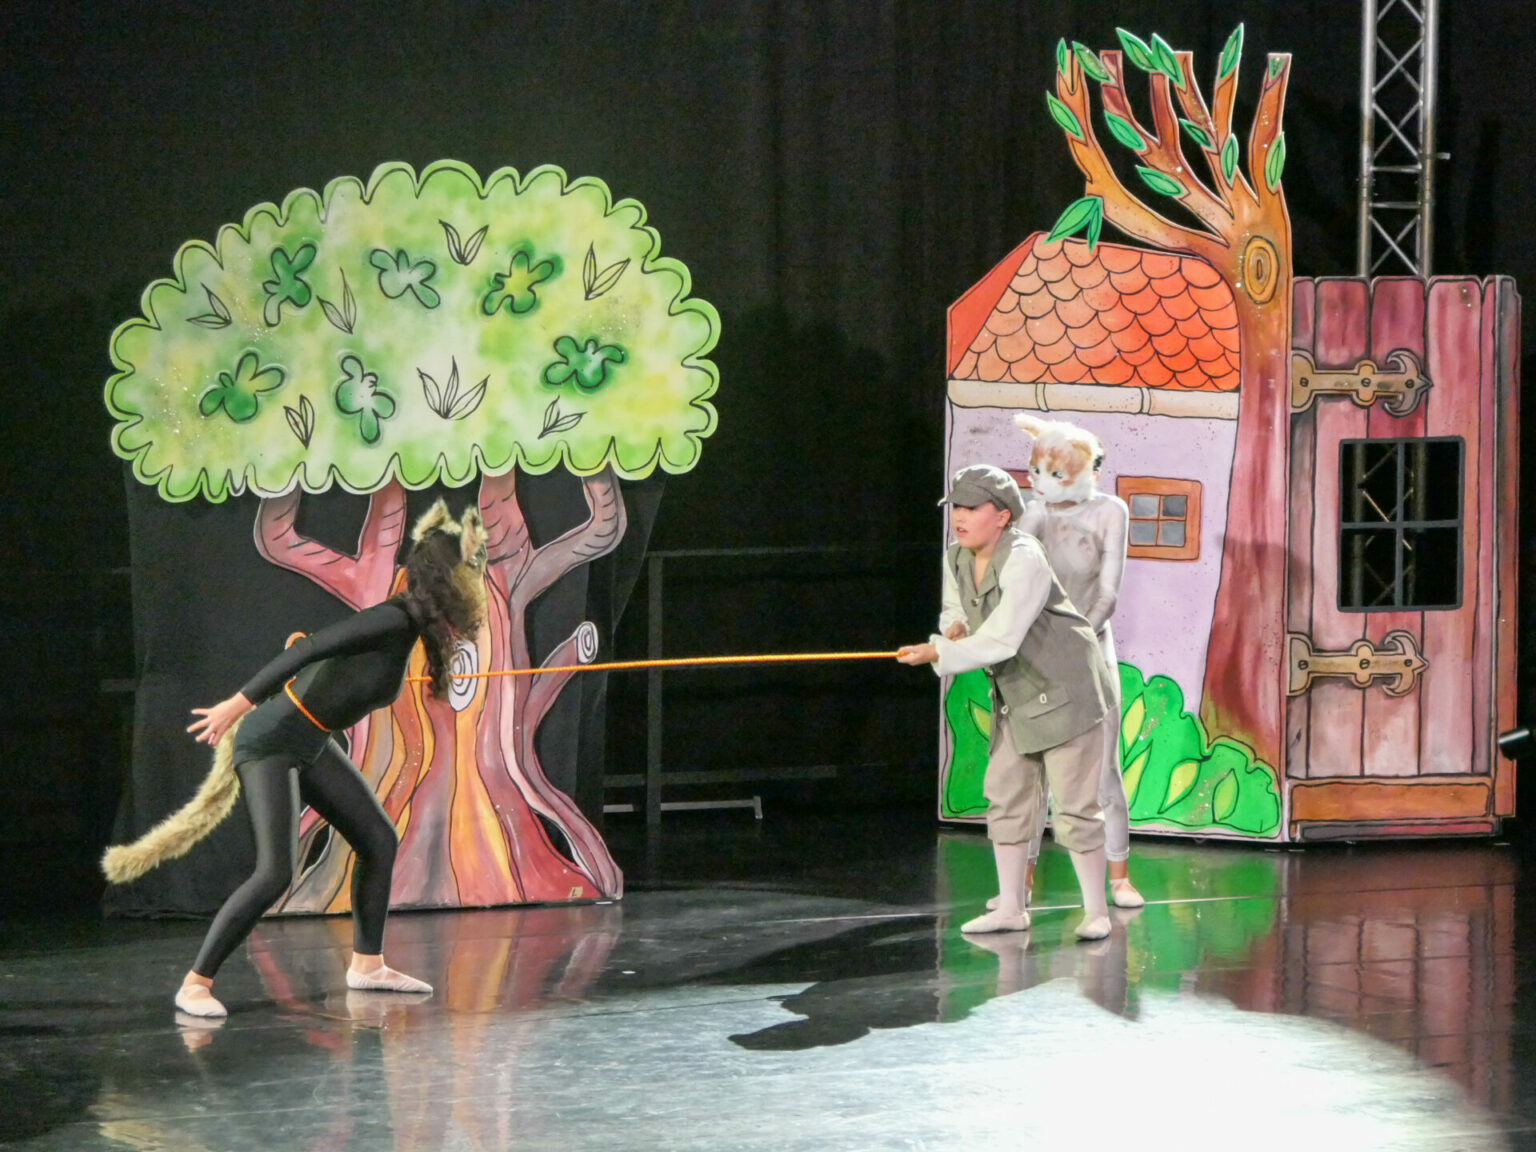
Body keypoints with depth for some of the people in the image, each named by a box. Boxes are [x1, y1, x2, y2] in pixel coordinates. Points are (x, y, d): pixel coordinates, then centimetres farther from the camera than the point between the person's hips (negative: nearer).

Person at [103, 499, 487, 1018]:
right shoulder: (391, 622, -23)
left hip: (311, 746, 10)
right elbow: (307, 649, -29)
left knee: (378, 839, 12)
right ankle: (195, 984, -11)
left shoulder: (411, 625, 5)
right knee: (275, 872, -18)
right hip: (271, 742, -10)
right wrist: (240, 703, -31)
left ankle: (367, 964, 23)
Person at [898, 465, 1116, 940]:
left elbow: (1001, 641, -32)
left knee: (1074, 804, -7)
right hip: (1015, 699, 9)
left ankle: (1096, 911, 2)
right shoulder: (956, 559, 0)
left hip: (1064, 690, -9)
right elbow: (955, 609, 18)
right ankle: (1010, 907, 18)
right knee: (1005, 795, 9)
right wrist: (954, 626, -6)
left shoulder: (1023, 562, -25)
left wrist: (938, 654, -33)